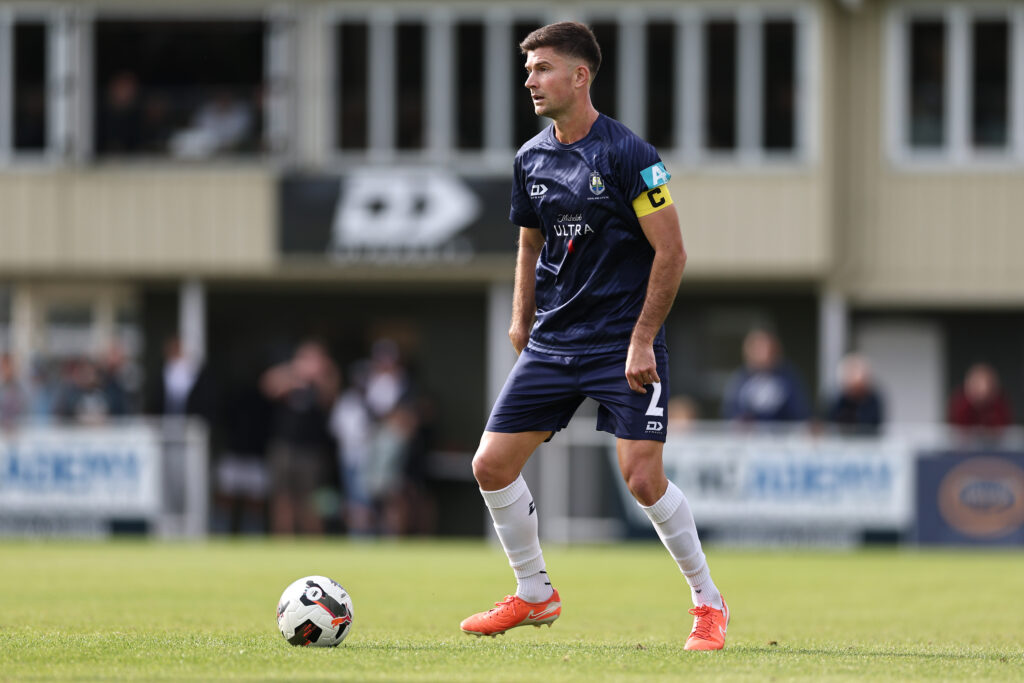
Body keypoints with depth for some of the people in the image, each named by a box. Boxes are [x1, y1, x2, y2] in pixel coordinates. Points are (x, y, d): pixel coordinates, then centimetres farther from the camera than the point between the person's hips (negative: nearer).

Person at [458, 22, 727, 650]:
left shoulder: (629, 155, -13)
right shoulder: (532, 158, 7)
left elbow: (671, 252, -12)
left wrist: (641, 341, -15)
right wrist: (522, 318, 13)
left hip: (624, 345, -6)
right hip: (553, 341, 6)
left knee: (643, 478, -16)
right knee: (492, 464, 0)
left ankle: (709, 603, 2)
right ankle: (534, 594, 19)